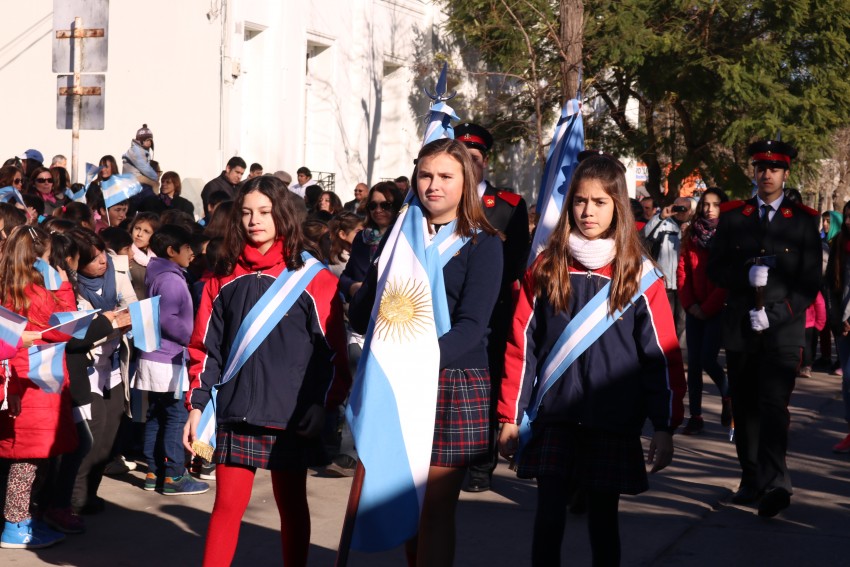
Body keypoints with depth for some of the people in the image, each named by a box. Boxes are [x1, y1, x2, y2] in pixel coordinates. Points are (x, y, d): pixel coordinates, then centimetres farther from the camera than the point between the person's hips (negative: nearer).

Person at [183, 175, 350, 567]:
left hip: (290, 416, -2)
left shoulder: (311, 278, -3)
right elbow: (206, 347, 7)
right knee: (228, 505, 3)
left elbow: (333, 352, -3)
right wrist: (197, 405, 0)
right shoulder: (224, 278, 7)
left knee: (291, 505, 10)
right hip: (235, 414, 2)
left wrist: (326, 410, -9)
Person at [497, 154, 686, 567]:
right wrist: (511, 416, 1)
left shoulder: (640, 275, 0)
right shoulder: (546, 268, 4)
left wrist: (664, 427, -3)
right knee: (548, 520, 0)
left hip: (613, 425, -1)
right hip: (553, 420, 1)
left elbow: (663, 356, 0)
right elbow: (521, 345, 4)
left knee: (603, 521, 9)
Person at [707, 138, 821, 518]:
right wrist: (747, 274, -13)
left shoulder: (804, 220, 3)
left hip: (782, 330, -3)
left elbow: (811, 281, 0)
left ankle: (775, 485, -21)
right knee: (744, 407, 9)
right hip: (739, 329, 3)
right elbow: (715, 269, 8)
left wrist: (774, 314, -11)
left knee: (773, 405, -15)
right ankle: (752, 480, 19)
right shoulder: (732, 216, 10)